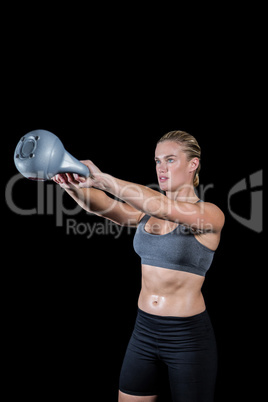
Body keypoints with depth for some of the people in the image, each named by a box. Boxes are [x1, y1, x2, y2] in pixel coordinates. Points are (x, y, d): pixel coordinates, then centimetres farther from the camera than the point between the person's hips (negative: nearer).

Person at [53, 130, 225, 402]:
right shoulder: (147, 212, 5)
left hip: (188, 337, -5)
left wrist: (103, 179, -39)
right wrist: (72, 184, -34)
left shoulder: (210, 215, -12)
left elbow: (164, 208, -32)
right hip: (144, 330, 5)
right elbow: (99, 205, -13)